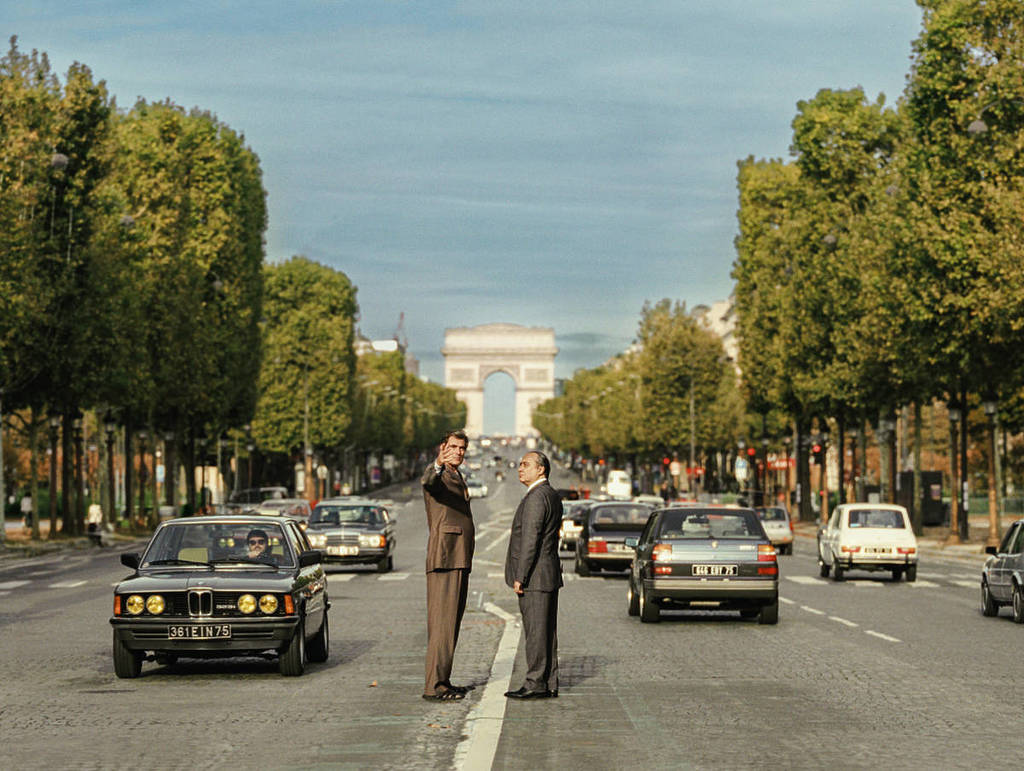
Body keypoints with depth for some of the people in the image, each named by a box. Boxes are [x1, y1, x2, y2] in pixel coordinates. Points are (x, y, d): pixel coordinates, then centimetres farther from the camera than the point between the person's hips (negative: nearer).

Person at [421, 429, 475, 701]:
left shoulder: (458, 479, 23)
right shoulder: (438, 475, -6)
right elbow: (428, 482, -32)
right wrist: (438, 465, -54)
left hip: (460, 561, 9)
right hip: (444, 559, -9)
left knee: (451, 622, 10)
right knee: (443, 622, -13)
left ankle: (442, 681, 15)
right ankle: (434, 686, -15)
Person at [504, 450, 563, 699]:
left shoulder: (536, 497, -15)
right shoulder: (552, 496, 17)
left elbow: (530, 540, -19)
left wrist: (520, 577, -18)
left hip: (534, 576, -10)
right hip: (549, 575, 10)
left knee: (536, 631, -7)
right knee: (546, 631, 10)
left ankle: (536, 685, -6)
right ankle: (549, 684, 13)